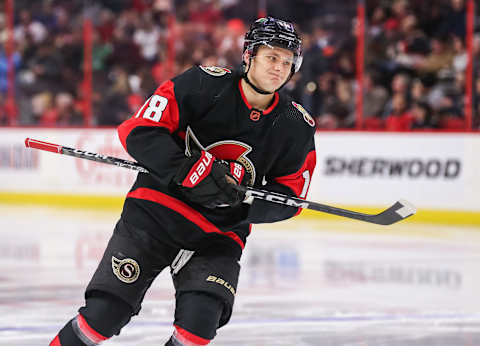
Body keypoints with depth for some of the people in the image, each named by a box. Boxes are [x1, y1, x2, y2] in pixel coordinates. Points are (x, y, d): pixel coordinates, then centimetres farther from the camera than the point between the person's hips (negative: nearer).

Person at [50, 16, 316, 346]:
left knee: (200, 319, -21)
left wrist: (241, 204, -17)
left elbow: (290, 196, 2)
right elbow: (139, 130, -14)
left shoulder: (296, 128, -2)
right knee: (104, 312, -10)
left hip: (220, 234, 2)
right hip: (156, 211, -2)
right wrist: (188, 170, -27)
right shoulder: (204, 85, -11)